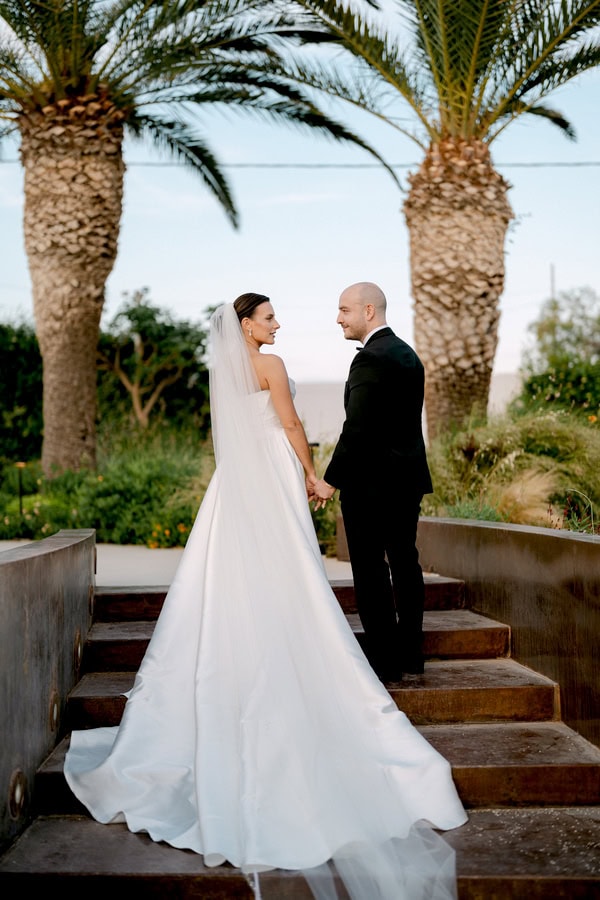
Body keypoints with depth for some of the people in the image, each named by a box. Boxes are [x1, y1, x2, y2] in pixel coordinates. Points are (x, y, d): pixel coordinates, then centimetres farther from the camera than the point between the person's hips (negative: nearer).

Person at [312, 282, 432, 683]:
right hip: (409, 478, 9)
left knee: (370, 569, -2)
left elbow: (357, 428, -20)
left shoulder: (371, 358, -16)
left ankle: (385, 663, 2)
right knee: (405, 563, 12)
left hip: (370, 483, -9)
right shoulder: (409, 354, 14)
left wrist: (331, 479, -14)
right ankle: (411, 658, 19)